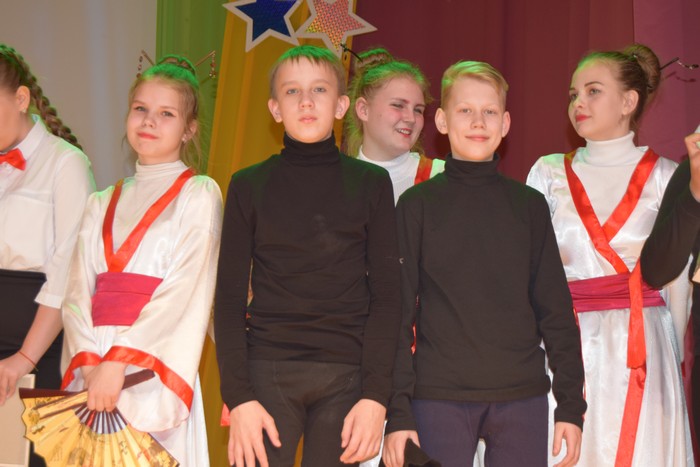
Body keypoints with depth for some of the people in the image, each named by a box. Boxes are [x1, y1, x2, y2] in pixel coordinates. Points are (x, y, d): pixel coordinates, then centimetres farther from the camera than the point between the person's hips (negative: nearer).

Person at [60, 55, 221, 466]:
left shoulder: (199, 194, 1)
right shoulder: (102, 205, 15)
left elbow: (188, 291, -10)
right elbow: (78, 293, 6)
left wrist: (119, 361, -17)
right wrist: (88, 362, -11)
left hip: (154, 371, -4)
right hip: (91, 372, 4)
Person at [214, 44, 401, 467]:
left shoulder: (371, 184, 6)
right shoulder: (249, 186, 7)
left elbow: (387, 294, 3)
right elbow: (229, 298, 4)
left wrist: (376, 395, -6)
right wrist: (238, 397, -7)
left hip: (346, 379, 0)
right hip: (267, 374, 0)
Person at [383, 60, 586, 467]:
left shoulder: (529, 205, 8)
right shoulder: (418, 204, 2)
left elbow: (555, 307, 9)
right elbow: (398, 311, 1)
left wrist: (571, 403, 4)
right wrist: (398, 411, -5)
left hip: (523, 399, 2)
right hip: (440, 399, -2)